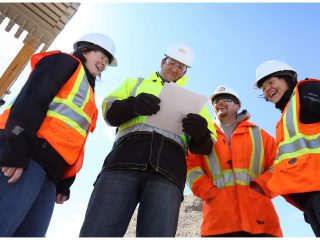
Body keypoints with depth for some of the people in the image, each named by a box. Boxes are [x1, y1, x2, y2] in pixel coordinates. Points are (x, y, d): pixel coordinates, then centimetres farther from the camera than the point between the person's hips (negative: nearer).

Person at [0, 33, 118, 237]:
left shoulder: (88, 98, 31)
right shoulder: (67, 63, 11)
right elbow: (31, 99, -7)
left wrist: (64, 183, 13)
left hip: (50, 174, 7)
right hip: (29, 156, -7)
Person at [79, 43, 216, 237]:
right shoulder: (136, 83, 33)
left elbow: (205, 145, 21)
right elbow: (109, 110, 15)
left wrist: (201, 134, -5)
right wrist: (132, 105, -8)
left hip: (168, 169, 1)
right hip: (126, 158, 0)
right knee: (96, 231, -12)